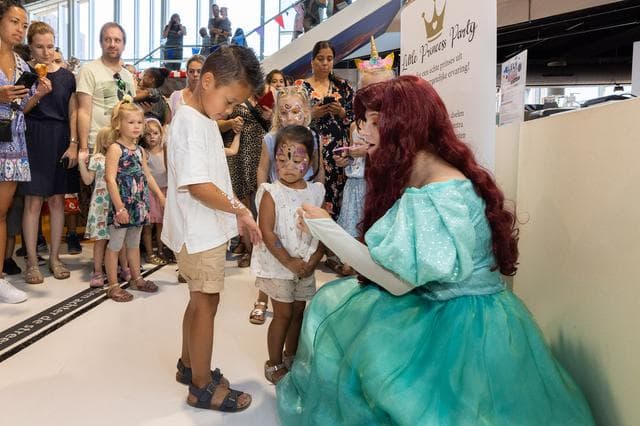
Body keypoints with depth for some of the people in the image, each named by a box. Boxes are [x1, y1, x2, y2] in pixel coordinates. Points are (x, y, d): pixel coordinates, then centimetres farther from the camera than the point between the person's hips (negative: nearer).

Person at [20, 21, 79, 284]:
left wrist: (73, 144, -5)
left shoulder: (66, 76, 8)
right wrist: (38, 95, -17)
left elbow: (73, 113, 5)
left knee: (57, 200, 6)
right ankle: (32, 262, 6)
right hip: (33, 141, -2)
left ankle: (54, 257, 16)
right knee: (33, 202, -3)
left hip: (61, 141, 2)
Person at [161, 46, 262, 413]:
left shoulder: (206, 120, 13)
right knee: (207, 302, -1)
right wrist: (239, 210, -18)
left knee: (200, 299, 18)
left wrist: (235, 209, 11)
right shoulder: (190, 121, -18)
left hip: (210, 228, 10)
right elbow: (197, 185, -25)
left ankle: (189, 365, 35)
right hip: (200, 231, -10)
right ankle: (203, 386, 14)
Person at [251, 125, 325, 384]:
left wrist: (314, 259, -10)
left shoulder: (316, 192, 1)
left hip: (306, 266, 5)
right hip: (277, 266, -4)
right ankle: (274, 364, 22)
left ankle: (291, 357, 36)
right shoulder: (272, 193, -12)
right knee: (283, 314, 3)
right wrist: (289, 261, -19)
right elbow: (267, 233, -17)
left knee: (299, 312, 15)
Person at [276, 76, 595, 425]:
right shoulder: (412, 177, 4)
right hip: (436, 306, 9)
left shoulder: (442, 193, -25)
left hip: (463, 324, -9)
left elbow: (399, 282, -24)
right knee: (333, 304, 6)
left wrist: (327, 230, -21)